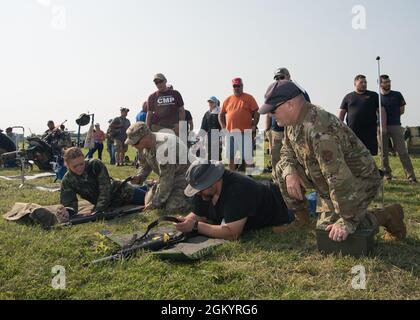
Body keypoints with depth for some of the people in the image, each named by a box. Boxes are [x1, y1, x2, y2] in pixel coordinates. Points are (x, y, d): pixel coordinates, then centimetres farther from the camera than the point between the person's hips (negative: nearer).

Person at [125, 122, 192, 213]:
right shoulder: (144, 144, -7)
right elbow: (144, 165, 11)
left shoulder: (164, 147, -35)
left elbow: (166, 180, -29)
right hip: (167, 177, 8)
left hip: (183, 176, -8)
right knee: (149, 201, 2)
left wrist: (154, 203, -22)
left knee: (171, 208, -19)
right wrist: (139, 177, -12)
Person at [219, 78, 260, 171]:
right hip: (230, 133, 4)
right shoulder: (228, 100, 11)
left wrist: (254, 126, -8)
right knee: (231, 156, 11)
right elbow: (221, 114, 17)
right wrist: (223, 126, 6)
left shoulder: (249, 98, 1)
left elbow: (256, 112, -1)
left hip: (245, 133, -4)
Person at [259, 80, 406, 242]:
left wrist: (347, 222, -32)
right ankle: (301, 219, 12)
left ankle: (386, 216, 4)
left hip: (358, 181, -8)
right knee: (282, 169, -2)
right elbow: (287, 151, 9)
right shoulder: (293, 121, -4)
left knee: (327, 230, -13)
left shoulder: (318, 130, -35)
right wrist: (290, 172, -14)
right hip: (326, 178, 9)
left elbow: (339, 177, -37)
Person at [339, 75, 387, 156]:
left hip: (369, 132, 0)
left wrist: (383, 126, -4)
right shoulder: (348, 97, 14)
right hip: (352, 131, 0)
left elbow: (381, 111, 8)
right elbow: (341, 113, 12)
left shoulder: (373, 95, 13)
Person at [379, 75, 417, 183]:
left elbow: (402, 110, 11)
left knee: (403, 152, -5)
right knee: (383, 153, 3)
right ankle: (387, 175, 13)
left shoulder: (397, 95, 7)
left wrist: (391, 116, 4)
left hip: (396, 126, 0)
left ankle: (411, 176, -5)